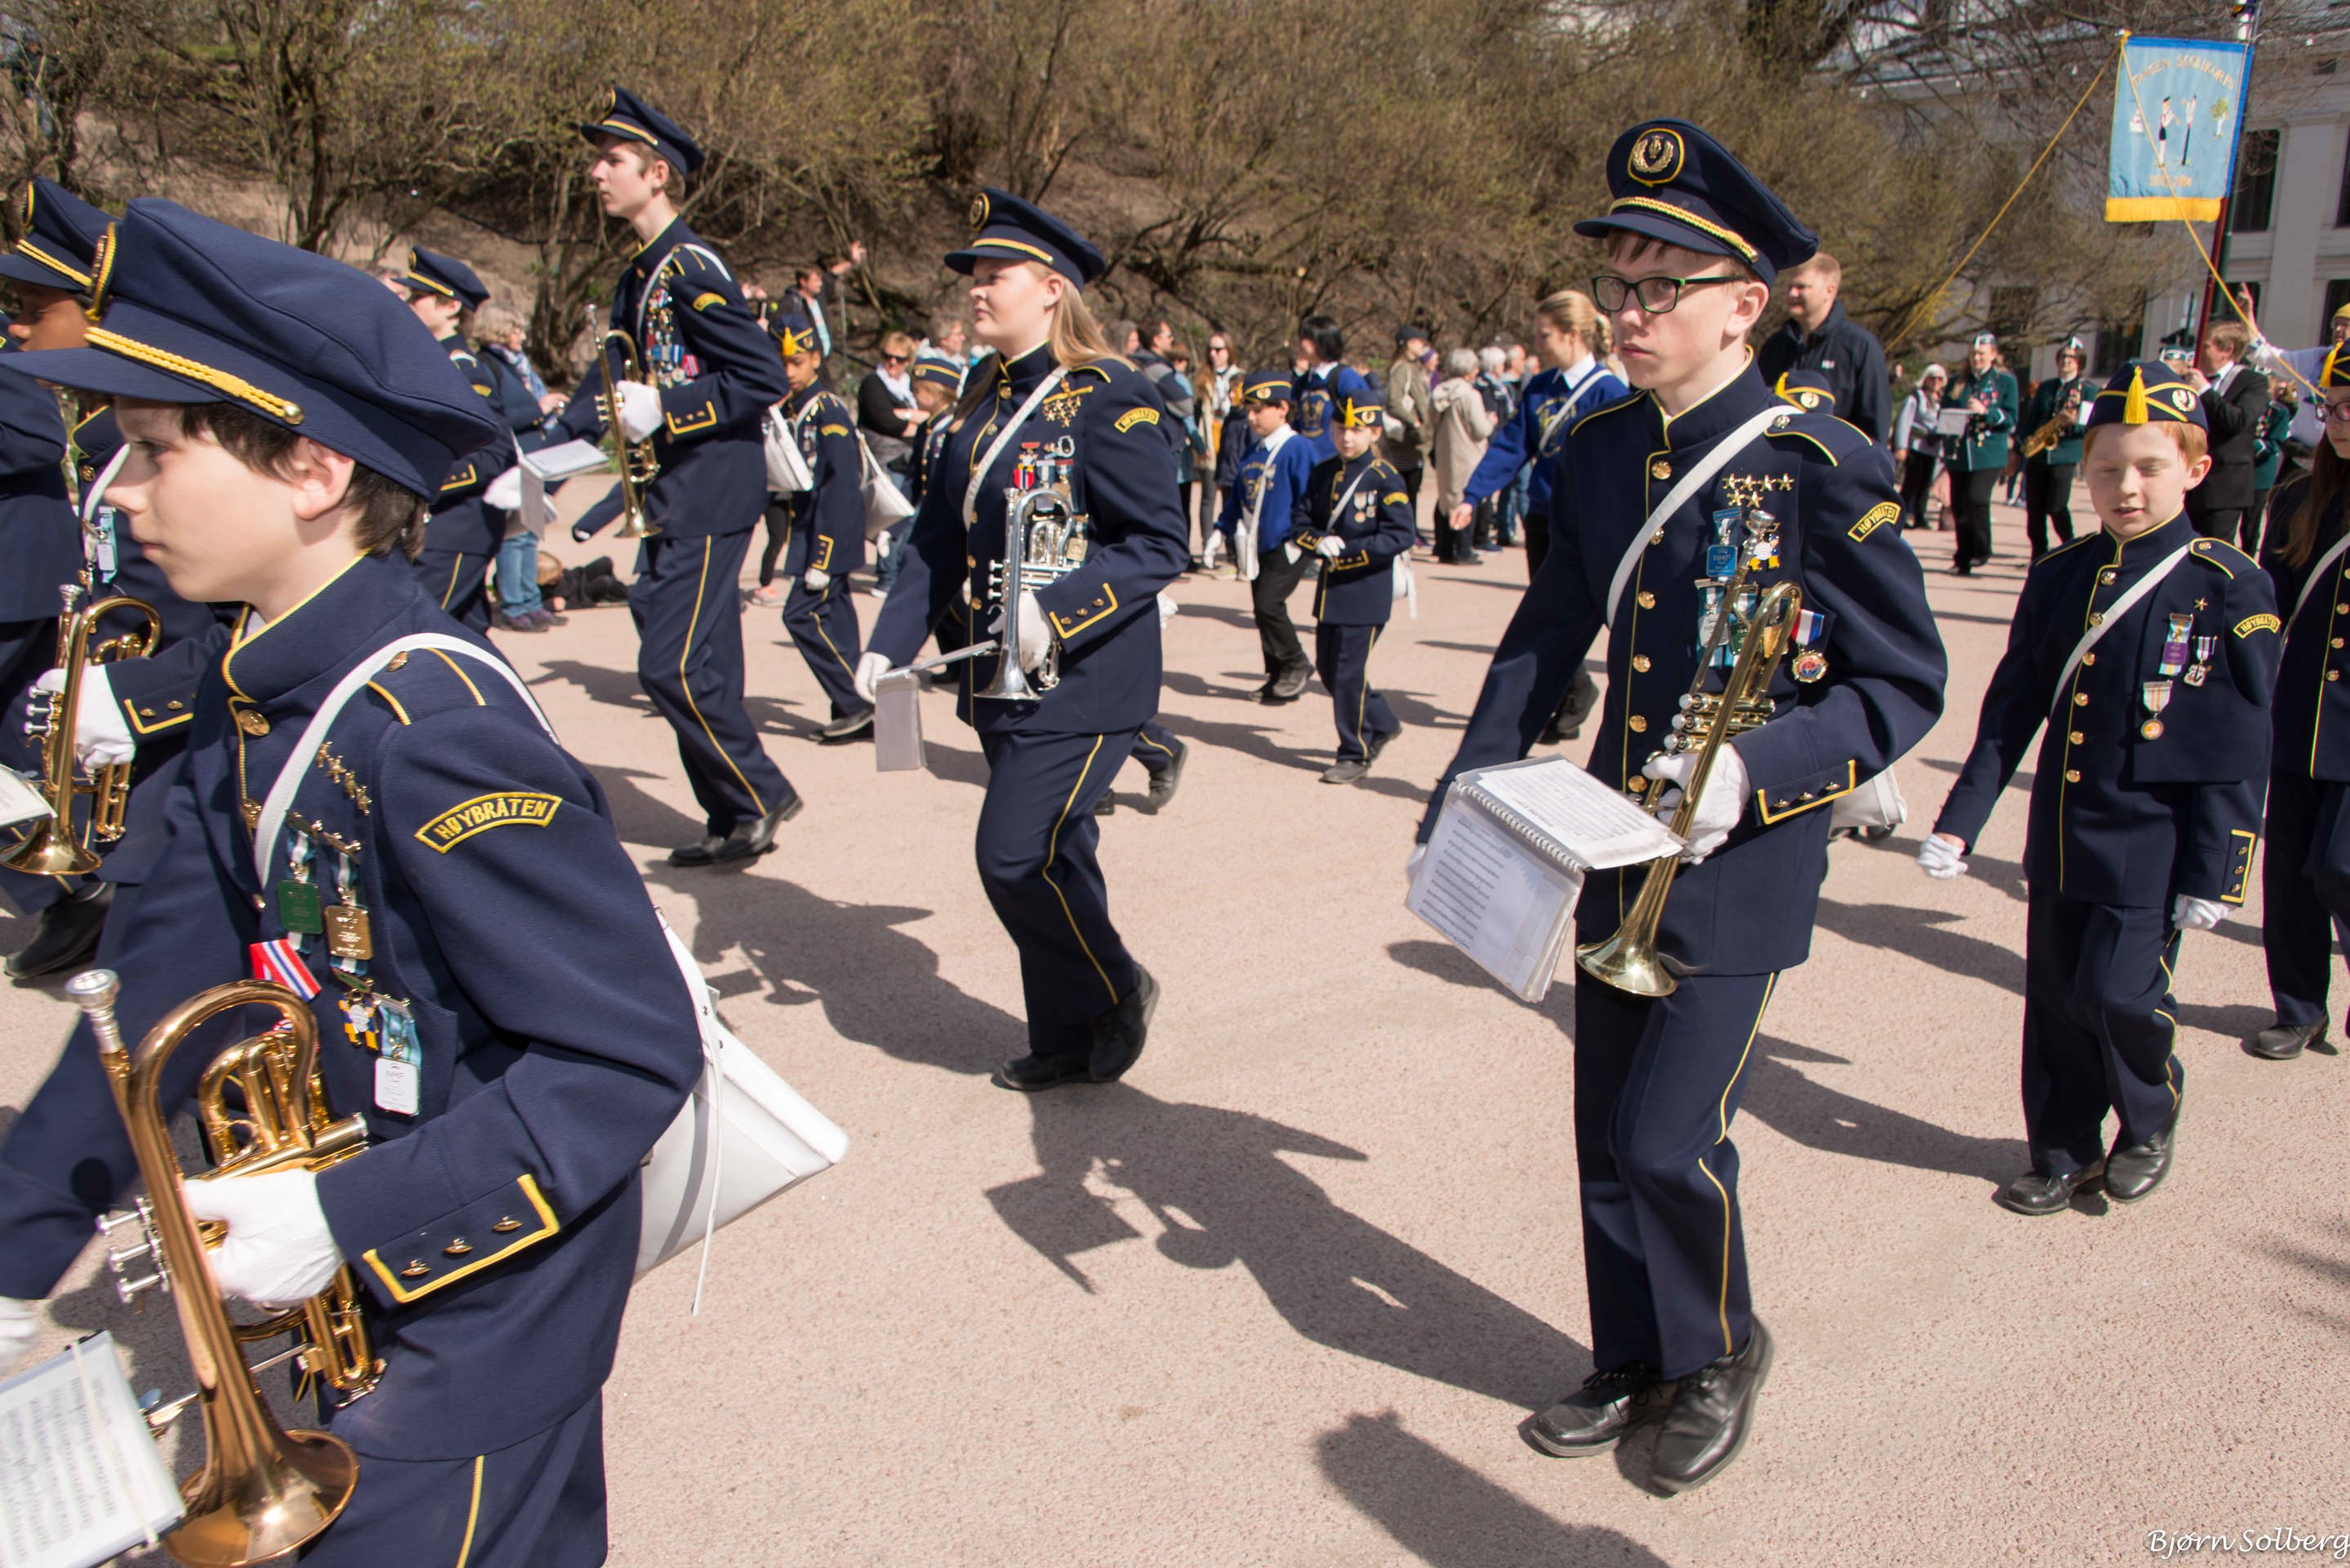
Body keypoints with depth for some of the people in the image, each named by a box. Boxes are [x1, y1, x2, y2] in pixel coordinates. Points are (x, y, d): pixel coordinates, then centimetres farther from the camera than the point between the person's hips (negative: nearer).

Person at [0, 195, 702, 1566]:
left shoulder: (433, 733, -28)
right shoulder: (256, 705, 0)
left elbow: (633, 1053, -27)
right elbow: (164, 992, 5)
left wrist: (349, 1224, -27)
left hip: (485, 1311, -8)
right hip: (369, 1301, 8)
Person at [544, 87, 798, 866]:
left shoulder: (691, 269, -13)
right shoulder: (639, 278, 16)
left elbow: (765, 378, -18)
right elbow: (609, 381, 22)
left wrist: (664, 408, -21)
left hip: (711, 500, -9)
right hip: (673, 500, 9)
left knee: (672, 665, -9)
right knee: (699, 665, 11)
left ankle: (759, 796, 7)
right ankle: (734, 823, 20)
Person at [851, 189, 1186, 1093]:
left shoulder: (1108, 400, -13)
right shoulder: (985, 400, 11)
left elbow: (1160, 544, -16)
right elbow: (939, 537, 14)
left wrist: (1057, 613, -27)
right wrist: (891, 642, 4)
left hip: (1085, 680, -7)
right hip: (1001, 675, 7)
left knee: (1017, 857, -9)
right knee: (1050, 858, 14)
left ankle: (1116, 993, 16)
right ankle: (1068, 1043, 28)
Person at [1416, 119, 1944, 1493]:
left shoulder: (1822, 470, -15)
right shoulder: (1598, 450, 3)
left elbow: (1906, 686, -11)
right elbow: (1544, 645, 10)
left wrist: (1753, 769, -26)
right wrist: (1457, 809, 6)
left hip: (1744, 865, -6)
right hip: (1614, 852, 6)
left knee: (1672, 1140, -6)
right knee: (1609, 1139, 14)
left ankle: (1724, 1353, 24)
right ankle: (1637, 1368, 35)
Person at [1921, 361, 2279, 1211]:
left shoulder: (2230, 589, -8)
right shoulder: (2059, 576, 4)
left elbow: (2237, 752, -7)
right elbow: (2011, 708, 8)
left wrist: (2214, 873, -10)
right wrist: (1960, 819, 3)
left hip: (2150, 850, -4)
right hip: (2058, 839, 4)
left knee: (2116, 995, -6)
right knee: (2055, 998, 10)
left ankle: (2151, 1120, 25)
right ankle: (2064, 1151, 30)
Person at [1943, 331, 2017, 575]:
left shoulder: (2006, 381, 5)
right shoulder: (1958, 381, 14)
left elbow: (2011, 420, -2)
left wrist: (1986, 411, -17)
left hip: (1989, 455, -4)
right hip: (1958, 454, 4)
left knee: (1976, 498, -20)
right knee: (1958, 507, 3)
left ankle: (1982, 549, 1)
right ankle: (1962, 561, 12)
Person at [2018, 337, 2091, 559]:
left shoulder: (2088, 390, 2)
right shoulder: (2045, 387, 15)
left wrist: (2076, 421, -23)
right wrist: (2027, 440, -2)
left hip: (2065, 455, -4)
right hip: (2037, 455, 5)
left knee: (2057, 507, -14)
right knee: (2034, 507, 3)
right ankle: (2038, 556, 12)